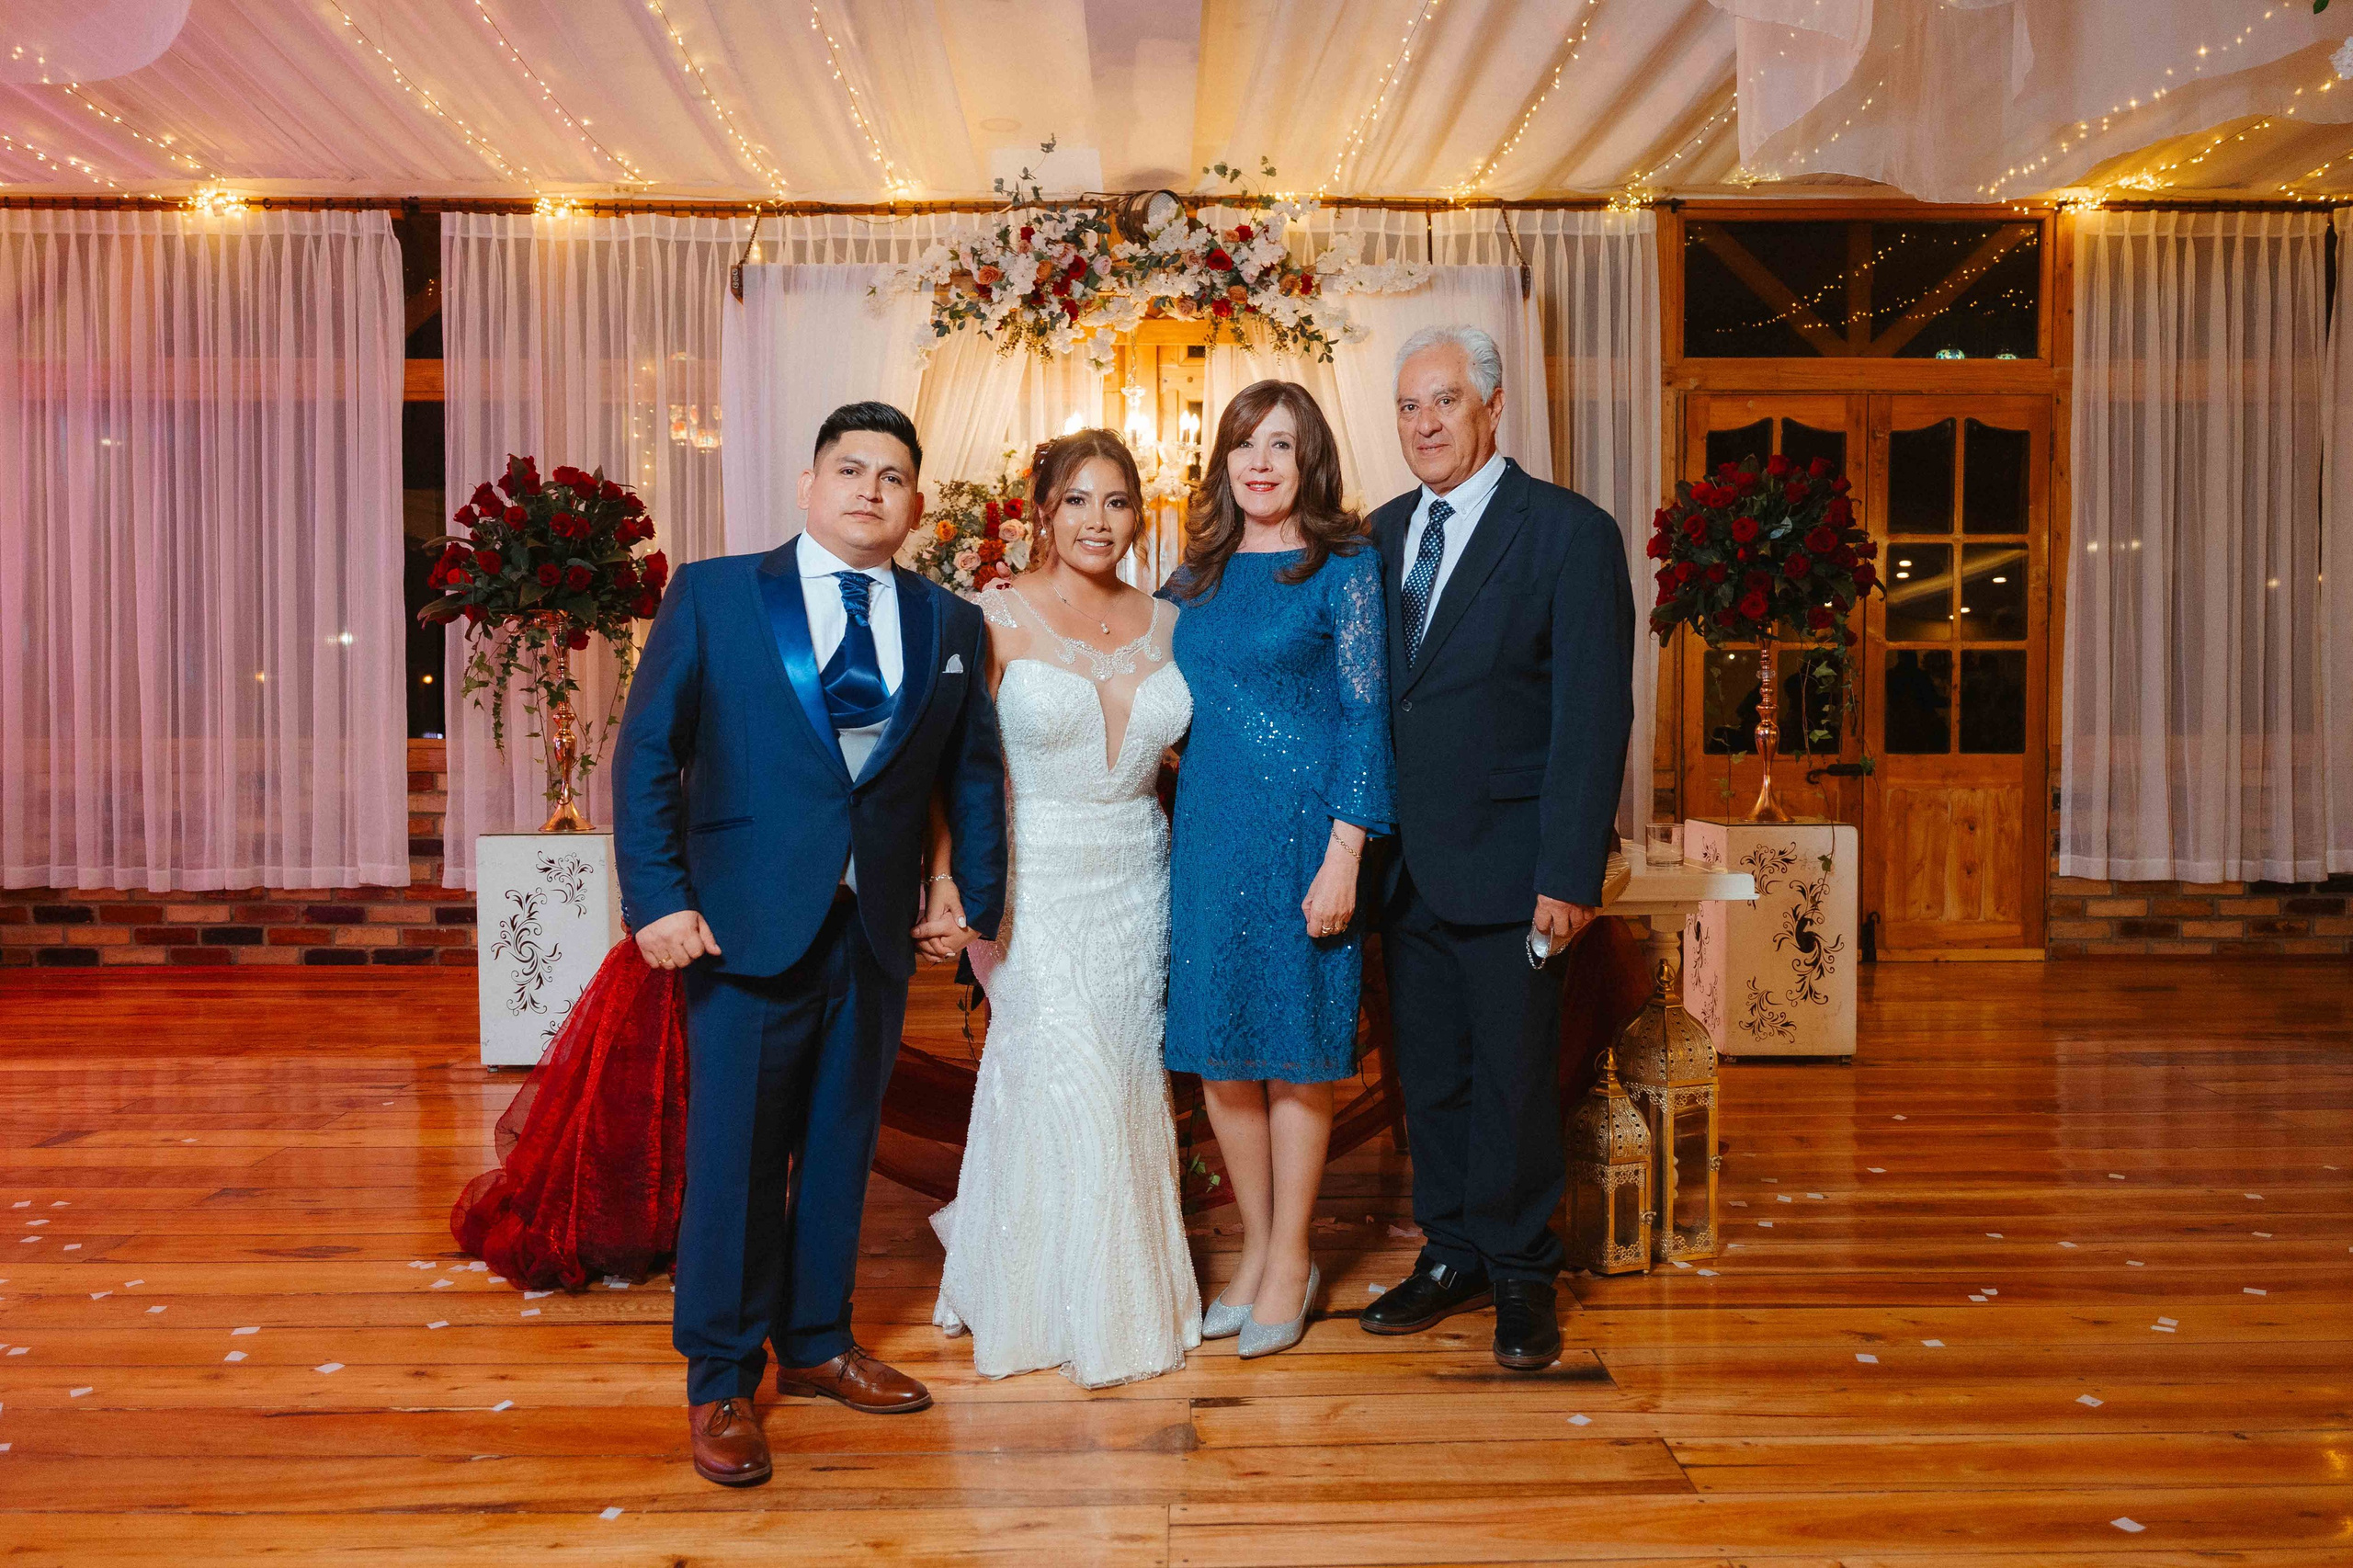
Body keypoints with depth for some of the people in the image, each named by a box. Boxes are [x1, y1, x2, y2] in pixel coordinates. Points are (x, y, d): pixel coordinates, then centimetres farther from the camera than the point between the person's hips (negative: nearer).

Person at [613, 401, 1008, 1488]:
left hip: (876, 933, 3)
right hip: (748, 924, -3)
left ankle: (816, 1345, 33)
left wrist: (979, 903, 6)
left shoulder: (950, 625, 8)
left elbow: (973, 773, 12)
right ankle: (721, 1384, 21)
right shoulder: (713, 594, 0)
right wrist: (657, 898, -10)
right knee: (734, 1156, 4)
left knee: (841, 1148, 14)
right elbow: (646, 751, -3)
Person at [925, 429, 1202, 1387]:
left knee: (1128, 1083, 9)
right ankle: (1070, 1309, 17)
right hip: (1035, 881, -4)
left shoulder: (1162, 622, 7)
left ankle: (1130, 1289, 29)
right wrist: (948, 882, -15)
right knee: (1061, 1081, -4)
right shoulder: (997, 617, -6)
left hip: (1136, 880, 4)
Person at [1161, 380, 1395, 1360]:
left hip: (1302, 829, -5)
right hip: (1208, 830, 5)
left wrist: (1343, 854, -15)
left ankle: (1291, 1261, 20)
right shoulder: (1199, 576, 11)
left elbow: (1366, 714, -9)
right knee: (1218, 1046, 8)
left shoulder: (1343, 567, -4)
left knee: (1295, 1046, 4)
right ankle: (1254, 1250, 24)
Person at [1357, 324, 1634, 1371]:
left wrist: (1569, 874, -15)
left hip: (1506, 866, -5)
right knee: (1428, 1076, 14)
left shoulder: (1570, 532, -6)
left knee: (1514, 1079, 7)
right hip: (1406, 863, 5)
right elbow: (1371, 695, 11)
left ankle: (1520, 1274, 26)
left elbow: (1594, 715, -10)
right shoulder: (1384, 532, 11)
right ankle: (1451, 1256, 31)